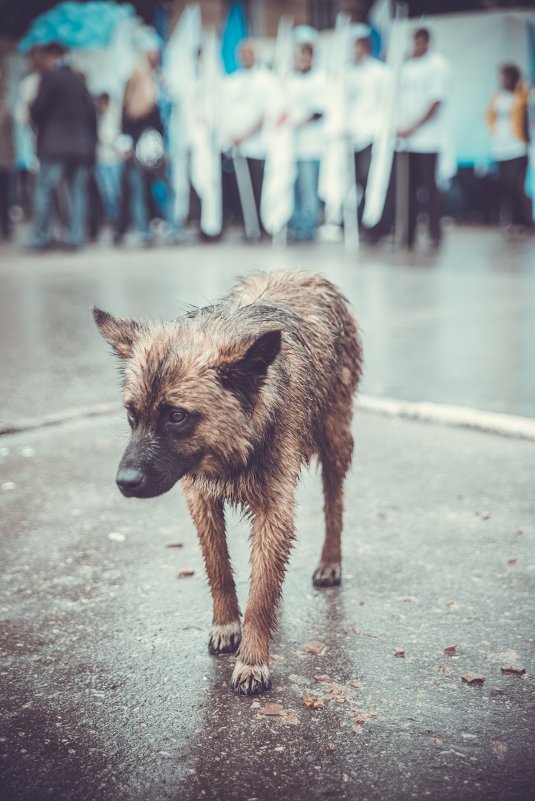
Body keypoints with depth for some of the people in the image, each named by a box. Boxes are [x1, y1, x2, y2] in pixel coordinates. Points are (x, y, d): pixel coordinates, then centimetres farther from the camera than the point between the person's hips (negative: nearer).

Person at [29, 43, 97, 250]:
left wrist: (37, 122, 14)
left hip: (54, 145, -5)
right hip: (81, 146, 5)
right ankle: (76, 237, 0)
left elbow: (38, 108, -8)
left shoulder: (50, 76, -3)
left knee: (44, 190, -2)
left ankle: (41, 238, -5)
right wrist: (91, 143, 14)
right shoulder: (78, 80, 14)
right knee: (78, 191, 5)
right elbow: (91, 111, 12)